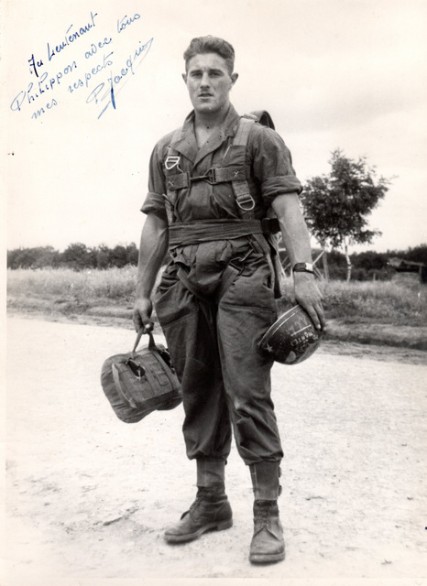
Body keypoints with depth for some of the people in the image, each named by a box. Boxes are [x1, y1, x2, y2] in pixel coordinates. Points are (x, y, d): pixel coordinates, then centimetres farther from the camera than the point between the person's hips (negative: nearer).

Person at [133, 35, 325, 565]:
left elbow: (287, 209, -6)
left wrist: (303, 271, -19)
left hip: (241, 277, -4)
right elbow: (156, 225, 16)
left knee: (248, 395, -8)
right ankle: (210, 502, 23)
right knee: (199, 394, 9)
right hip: (184, 280, 5)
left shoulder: (259, 140, 4)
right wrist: (142, 292, 12)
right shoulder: (166, 150, 17)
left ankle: (268, 514, 4)